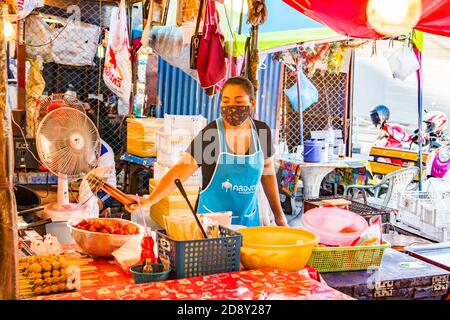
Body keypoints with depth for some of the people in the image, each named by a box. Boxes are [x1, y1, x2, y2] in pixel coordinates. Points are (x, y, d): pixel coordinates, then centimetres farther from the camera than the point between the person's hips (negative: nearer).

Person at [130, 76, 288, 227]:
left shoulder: (261, 131, -4)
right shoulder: (210, 134, -15)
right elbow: (179, 172, -19)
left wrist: (279, 216, 12)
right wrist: (149, 200, -31)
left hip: (250, 219, 4)